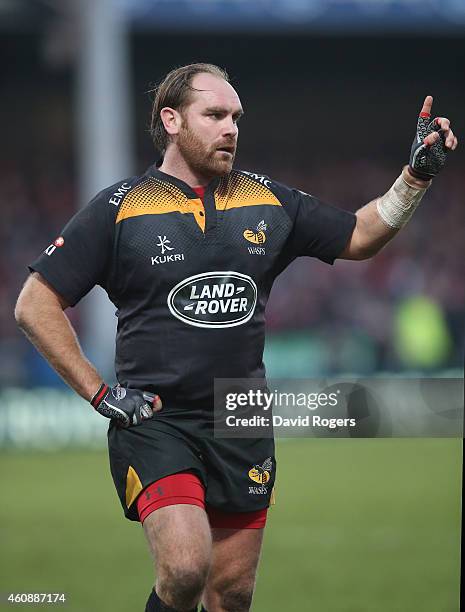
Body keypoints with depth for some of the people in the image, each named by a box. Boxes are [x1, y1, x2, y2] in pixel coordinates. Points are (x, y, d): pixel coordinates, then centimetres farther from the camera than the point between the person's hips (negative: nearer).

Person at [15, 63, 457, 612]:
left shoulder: (268, 201, 9)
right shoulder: (118, 209, -3)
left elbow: (359, 236, 17)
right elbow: (35, 305, -2)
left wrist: (417, 174, 2)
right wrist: (100, 394, -8)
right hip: (153, 421, -4)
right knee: (186, 567, -24)